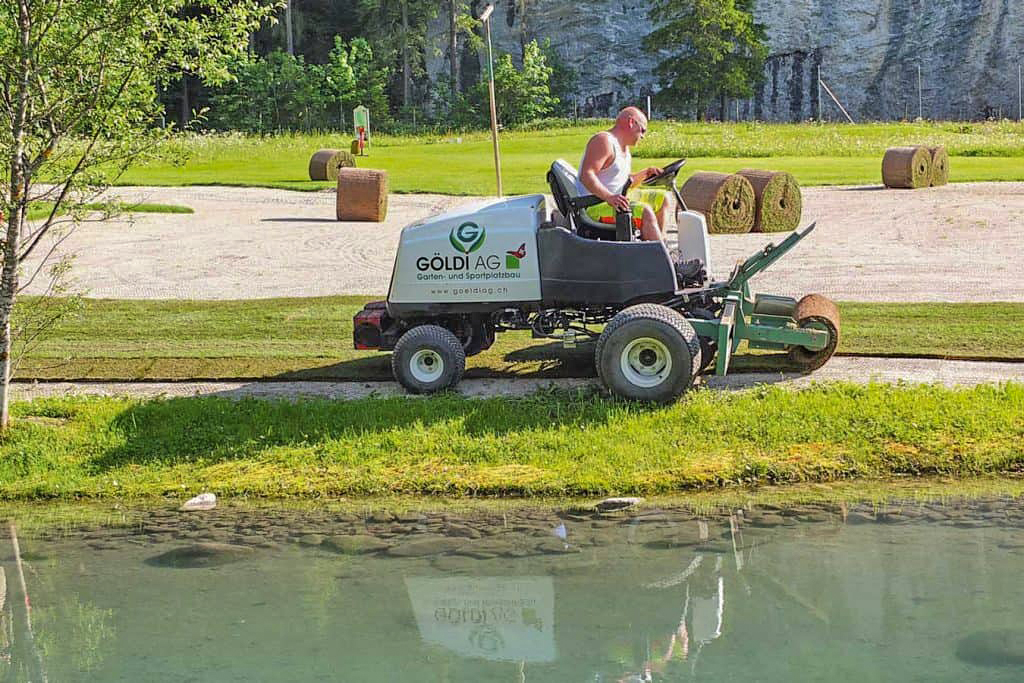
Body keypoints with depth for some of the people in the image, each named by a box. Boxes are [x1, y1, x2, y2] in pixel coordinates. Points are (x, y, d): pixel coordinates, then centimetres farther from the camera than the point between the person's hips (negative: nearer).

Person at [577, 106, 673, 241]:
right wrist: (609, 197, -38)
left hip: (617, 198, 11)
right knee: (645, 212, -29)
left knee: (664, 198, 12)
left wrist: (645, 173, 8)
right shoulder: (604, 141, -14)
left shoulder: (625, 149, 18)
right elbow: (586, 175, -26)